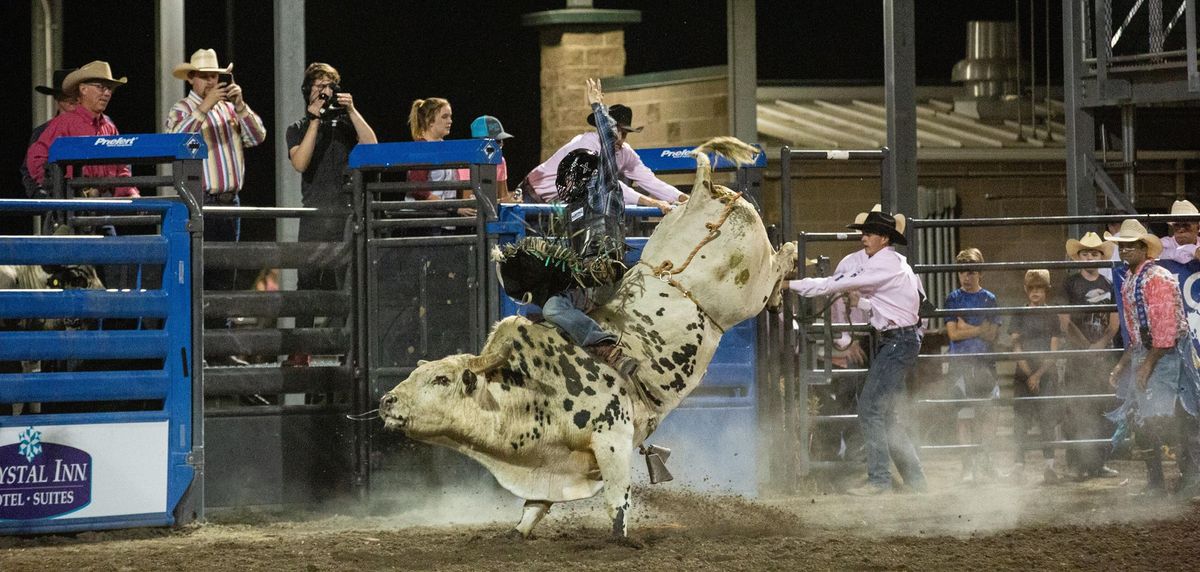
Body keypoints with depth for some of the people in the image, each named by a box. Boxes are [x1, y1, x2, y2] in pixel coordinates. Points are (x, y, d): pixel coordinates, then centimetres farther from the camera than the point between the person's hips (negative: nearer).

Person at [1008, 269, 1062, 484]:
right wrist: (1028, 374, -9)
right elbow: (1016, 346, 0)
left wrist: (1038, 375, -9)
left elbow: (1054, 350, 2)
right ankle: (1018, 465, -7)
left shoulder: (1052, 317, 8)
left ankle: (1049, 465, -8)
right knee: (1021, 420, -5)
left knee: (1047, 418, -5)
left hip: (1046, 374, 0)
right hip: (1024, 375, 0)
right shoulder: (1020, 315, 7)